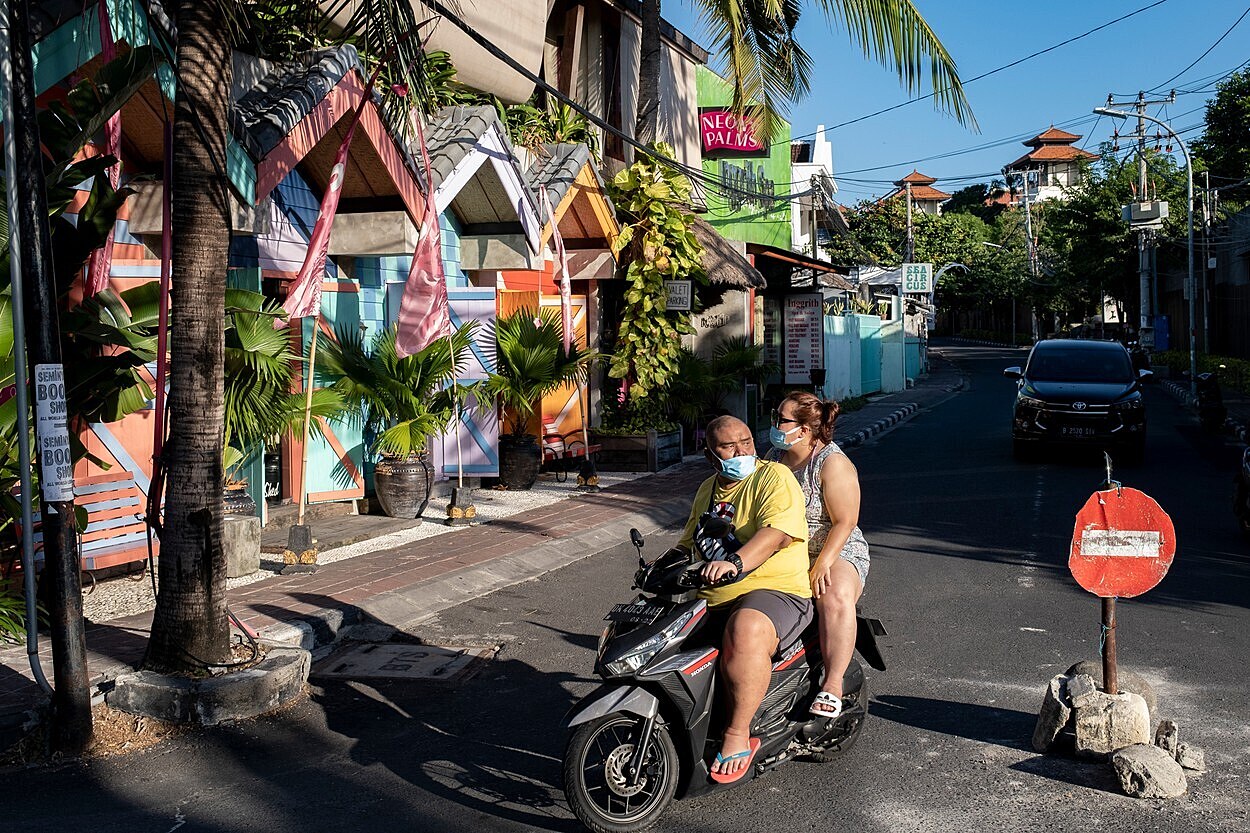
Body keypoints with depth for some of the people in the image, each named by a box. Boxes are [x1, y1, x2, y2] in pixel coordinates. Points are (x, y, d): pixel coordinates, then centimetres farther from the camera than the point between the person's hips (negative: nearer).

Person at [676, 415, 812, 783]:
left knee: (745, 633, -39)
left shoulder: (774, 476, -5)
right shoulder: (707, 490, 20)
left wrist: (734, 562, -38)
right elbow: (688, 543, 30)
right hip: (709, 598, 8)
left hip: (773, 591, -8)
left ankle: (738, 735, -25)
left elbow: (778, 531, -23)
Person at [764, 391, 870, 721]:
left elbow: (844, 523, -16)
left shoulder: (833, 463, -13)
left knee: (836, 597, -37)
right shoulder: (775, 456, 8)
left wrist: (821, 566, -25)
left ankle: (833, 684, -29)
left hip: (836, 552, -6)